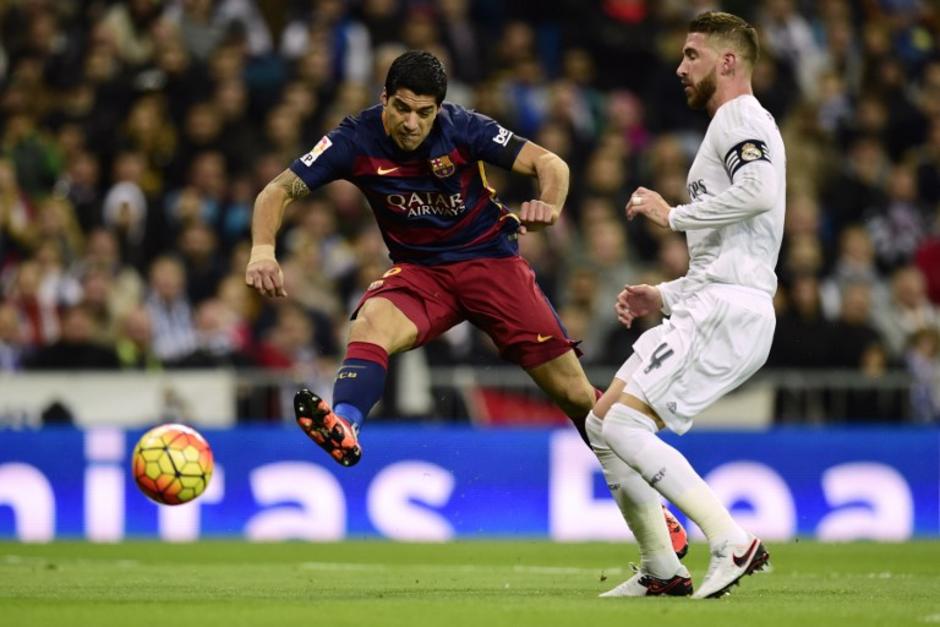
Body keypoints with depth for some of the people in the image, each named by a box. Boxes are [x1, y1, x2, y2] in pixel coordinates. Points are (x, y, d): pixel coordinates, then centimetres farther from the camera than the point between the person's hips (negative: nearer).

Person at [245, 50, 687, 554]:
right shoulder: (355, 140, -14)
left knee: (573, 391, -2)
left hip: (490, 260, -1)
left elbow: (550, 164, -14)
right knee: (369, 324, -34)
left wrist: (548, 205, -37)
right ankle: (343, 429, -59)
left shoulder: (462, 129, -16)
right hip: (418, 271, 1)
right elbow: (280, 190, -17)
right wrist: (262, 250, -37)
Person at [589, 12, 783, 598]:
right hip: (707, 306, 10)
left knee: (623, 424, -18)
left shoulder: (742, 119, -3)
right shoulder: (732, 127, 29)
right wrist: (663, 296, 21)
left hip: (727, 309, -10)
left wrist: (673, 215, -14)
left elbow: (759, 192, -25)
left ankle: (732, 541, -21)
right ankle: (662, 569, 9)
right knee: (602, 424, 8)